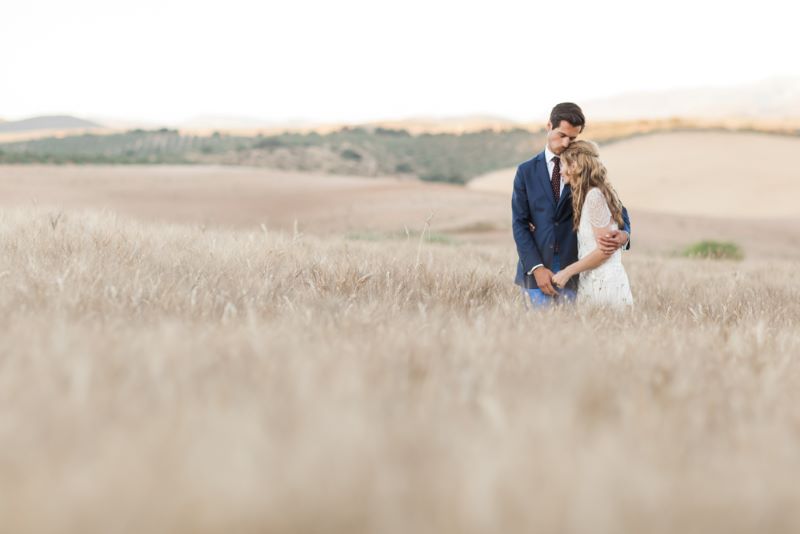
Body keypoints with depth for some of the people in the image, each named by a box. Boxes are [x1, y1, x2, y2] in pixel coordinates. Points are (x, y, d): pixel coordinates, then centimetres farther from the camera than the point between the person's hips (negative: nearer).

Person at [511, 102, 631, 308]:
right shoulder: (527, 171, 7)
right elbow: (519, 223, 2)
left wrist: (623, 234, -21)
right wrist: (536, 267, -11)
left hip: (571, 273, 0)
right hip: (536, 270, 0)